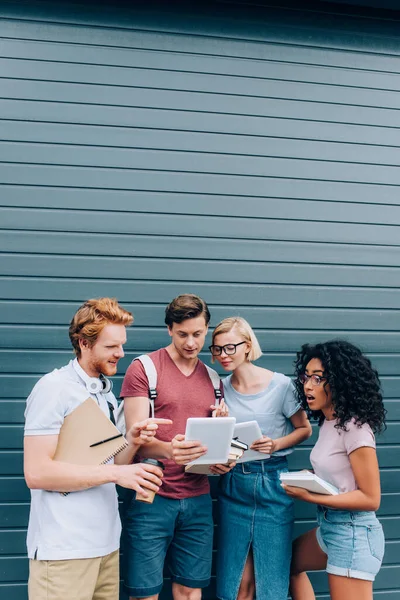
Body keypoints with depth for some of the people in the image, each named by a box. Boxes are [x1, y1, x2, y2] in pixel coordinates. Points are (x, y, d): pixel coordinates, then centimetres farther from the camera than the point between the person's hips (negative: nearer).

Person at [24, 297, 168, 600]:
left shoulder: (106, 393, 13)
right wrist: (115, 473, -20)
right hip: (64, 549, -7)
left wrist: (132, 442, -4)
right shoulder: (54, 388, -12)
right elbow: (37, 472, -19)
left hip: (106, 542, 7)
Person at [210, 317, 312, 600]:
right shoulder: (221, 388, 1)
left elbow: (304, 429, 0)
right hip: (233, 483, 3)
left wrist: (276, 444, -17)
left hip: (272, 483, -3)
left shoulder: (280, 385, -10)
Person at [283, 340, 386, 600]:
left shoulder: (355, 427, -20)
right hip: (329, 525, 9)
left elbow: (370, 498, -19)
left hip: (353, 532, -9)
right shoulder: (328, 422, 3)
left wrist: (310, 497, -22)